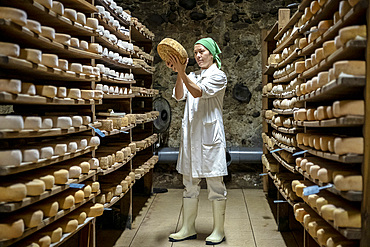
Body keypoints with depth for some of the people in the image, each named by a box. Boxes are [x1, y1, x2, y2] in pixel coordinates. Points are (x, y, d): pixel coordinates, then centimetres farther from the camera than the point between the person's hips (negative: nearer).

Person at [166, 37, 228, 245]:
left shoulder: (219, 76, 0)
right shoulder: (192, 76, 17)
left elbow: (198, 92, -16)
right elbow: (179, 96, -1)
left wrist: (181, 72, -23)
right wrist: (179, 73, -14)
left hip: (210, 134, -6)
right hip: (191, 134, 6)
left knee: (215, 183, 0)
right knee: (190, 183, 10)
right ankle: (188, 228, 21)